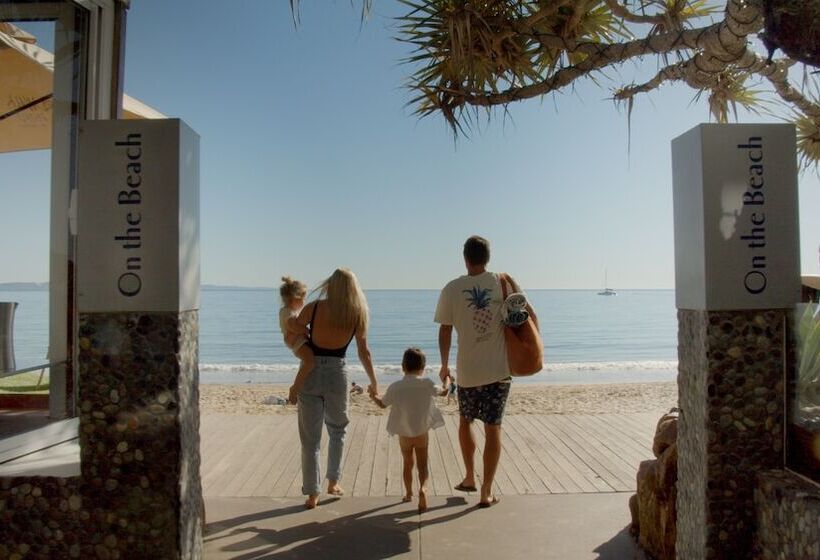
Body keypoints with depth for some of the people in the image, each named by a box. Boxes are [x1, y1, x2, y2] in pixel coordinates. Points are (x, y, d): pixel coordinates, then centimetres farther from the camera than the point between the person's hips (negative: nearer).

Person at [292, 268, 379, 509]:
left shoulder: (314, 308, -5)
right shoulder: (357, 315, -1)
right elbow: (364, 353, 4)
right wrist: (373, 382, 16)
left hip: (310, 373, -1)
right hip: (337, 374, 1)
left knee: (310, 437, 9)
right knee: (337, 430, 24)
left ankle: (312, 494, 14)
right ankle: (333, 482, 28)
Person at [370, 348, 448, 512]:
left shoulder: (395, 387, -8)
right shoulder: (427, 383, -9)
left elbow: (383, 404, 6)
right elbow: (443, 392, 8)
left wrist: (374, 396, 28)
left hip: (404, 434, 1)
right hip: (422, 433, -1)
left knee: (407, 464, 19)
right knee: (422, 464, 6)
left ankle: (408, 494, 31)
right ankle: (423, 488, -19)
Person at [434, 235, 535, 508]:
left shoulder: (451, 289, -5)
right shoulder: (503, 282, -4)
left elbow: (445, 331, 1)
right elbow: (529, 314, -3)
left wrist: (444, 365, 14)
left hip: (468, 371, 0)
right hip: (500, 369, 0)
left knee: (465, 421, 22)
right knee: (493, 428, 7)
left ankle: (469, 478, 32)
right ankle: (486, 492, 12)